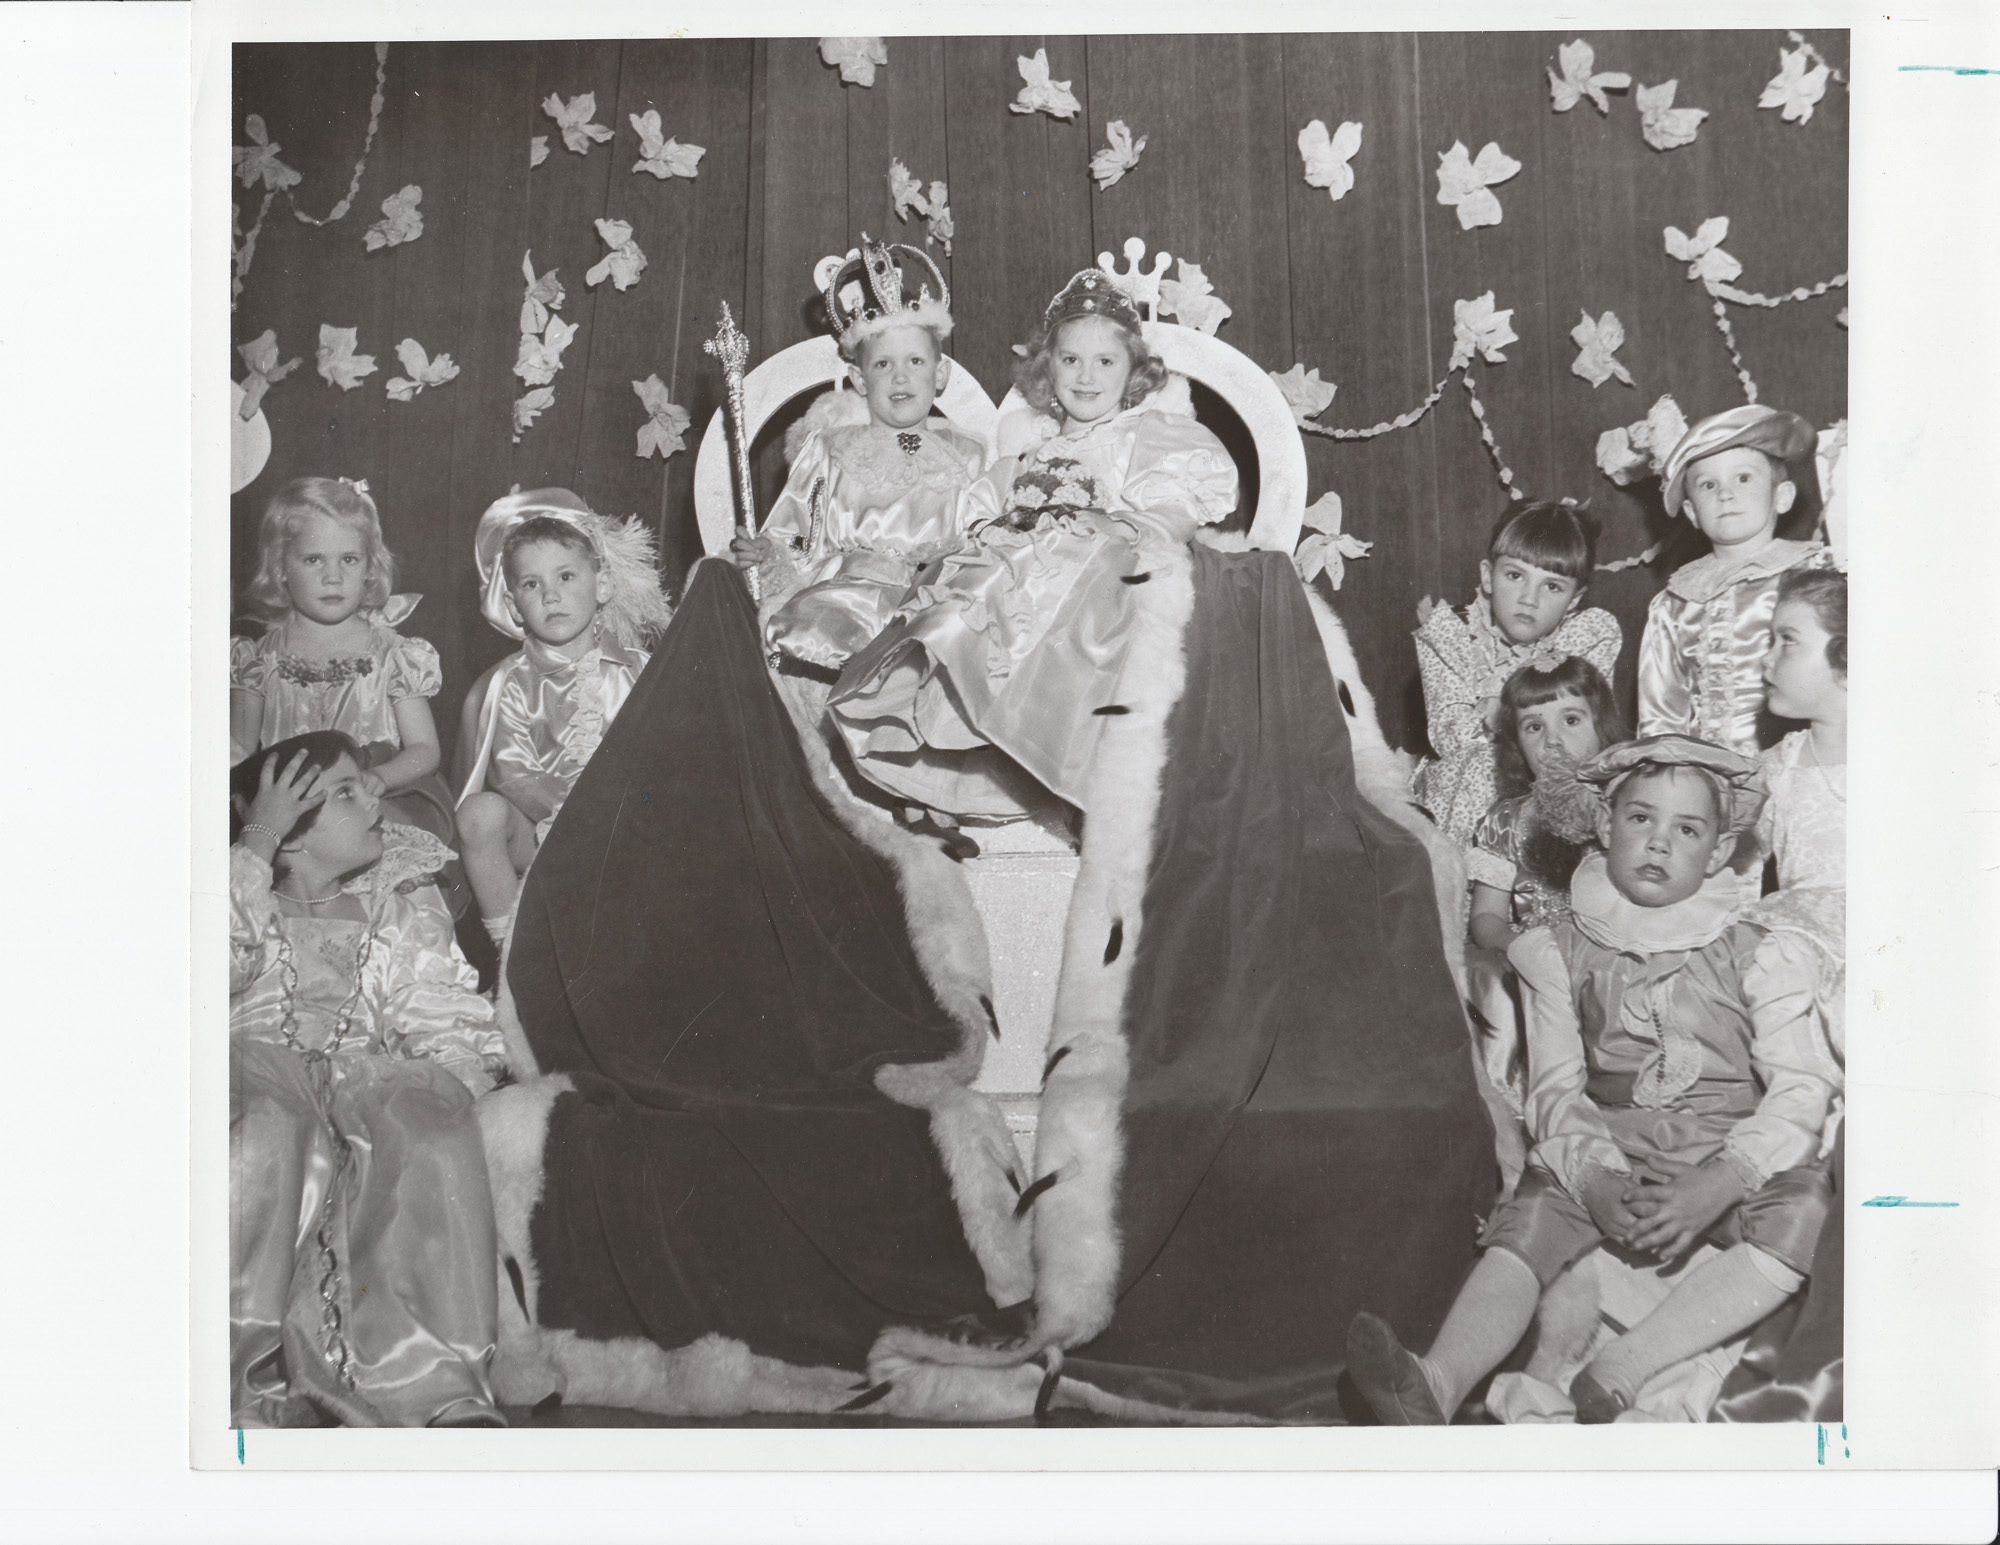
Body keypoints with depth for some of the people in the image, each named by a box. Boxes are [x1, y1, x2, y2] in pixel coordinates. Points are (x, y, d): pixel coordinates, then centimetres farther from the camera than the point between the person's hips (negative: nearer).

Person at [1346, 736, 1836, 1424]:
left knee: (1801, 1217, -31)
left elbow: (1798, 1091, -3)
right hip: (1604, 1149, 1)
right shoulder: (1564, 953, 8)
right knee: (1524, 1223, -27)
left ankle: (1615, 1374, -41)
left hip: (1728, 1155, -1)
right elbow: (1554, 1088, 4)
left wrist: (1716, 1188, -20)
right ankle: (1437, 1384, -51)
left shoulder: (1753, 955, 4)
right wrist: (1593, 1179, -18)